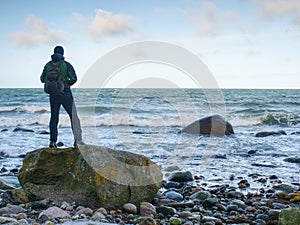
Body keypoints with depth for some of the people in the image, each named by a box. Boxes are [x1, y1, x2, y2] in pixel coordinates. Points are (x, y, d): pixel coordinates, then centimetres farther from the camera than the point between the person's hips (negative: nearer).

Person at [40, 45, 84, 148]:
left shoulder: (48, 65, 4)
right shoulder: (66, 65, -6)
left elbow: (42, 79, 8)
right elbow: (74, 78, -14)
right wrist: (68, 84, 5)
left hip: (53, 95, 4)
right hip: (65, 94, -4)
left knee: (54, 117, 13)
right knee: (74, 117, 3)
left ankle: (53, 141, 10)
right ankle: (78, 140, -3)